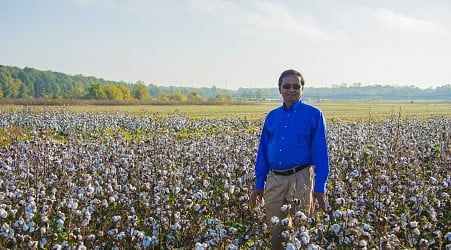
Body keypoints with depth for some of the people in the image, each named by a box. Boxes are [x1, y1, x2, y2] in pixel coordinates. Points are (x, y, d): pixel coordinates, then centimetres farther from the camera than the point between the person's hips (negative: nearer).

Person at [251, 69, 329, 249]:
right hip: (274, 180, 4)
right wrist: (259, 185, 11)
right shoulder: (272, 116, 11)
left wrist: (320, 187, -9)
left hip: (300, 179, -4)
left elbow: (320, 153, -4)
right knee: (275, 231, 11)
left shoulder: (314, 115, -2)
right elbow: (262, 152, 14)